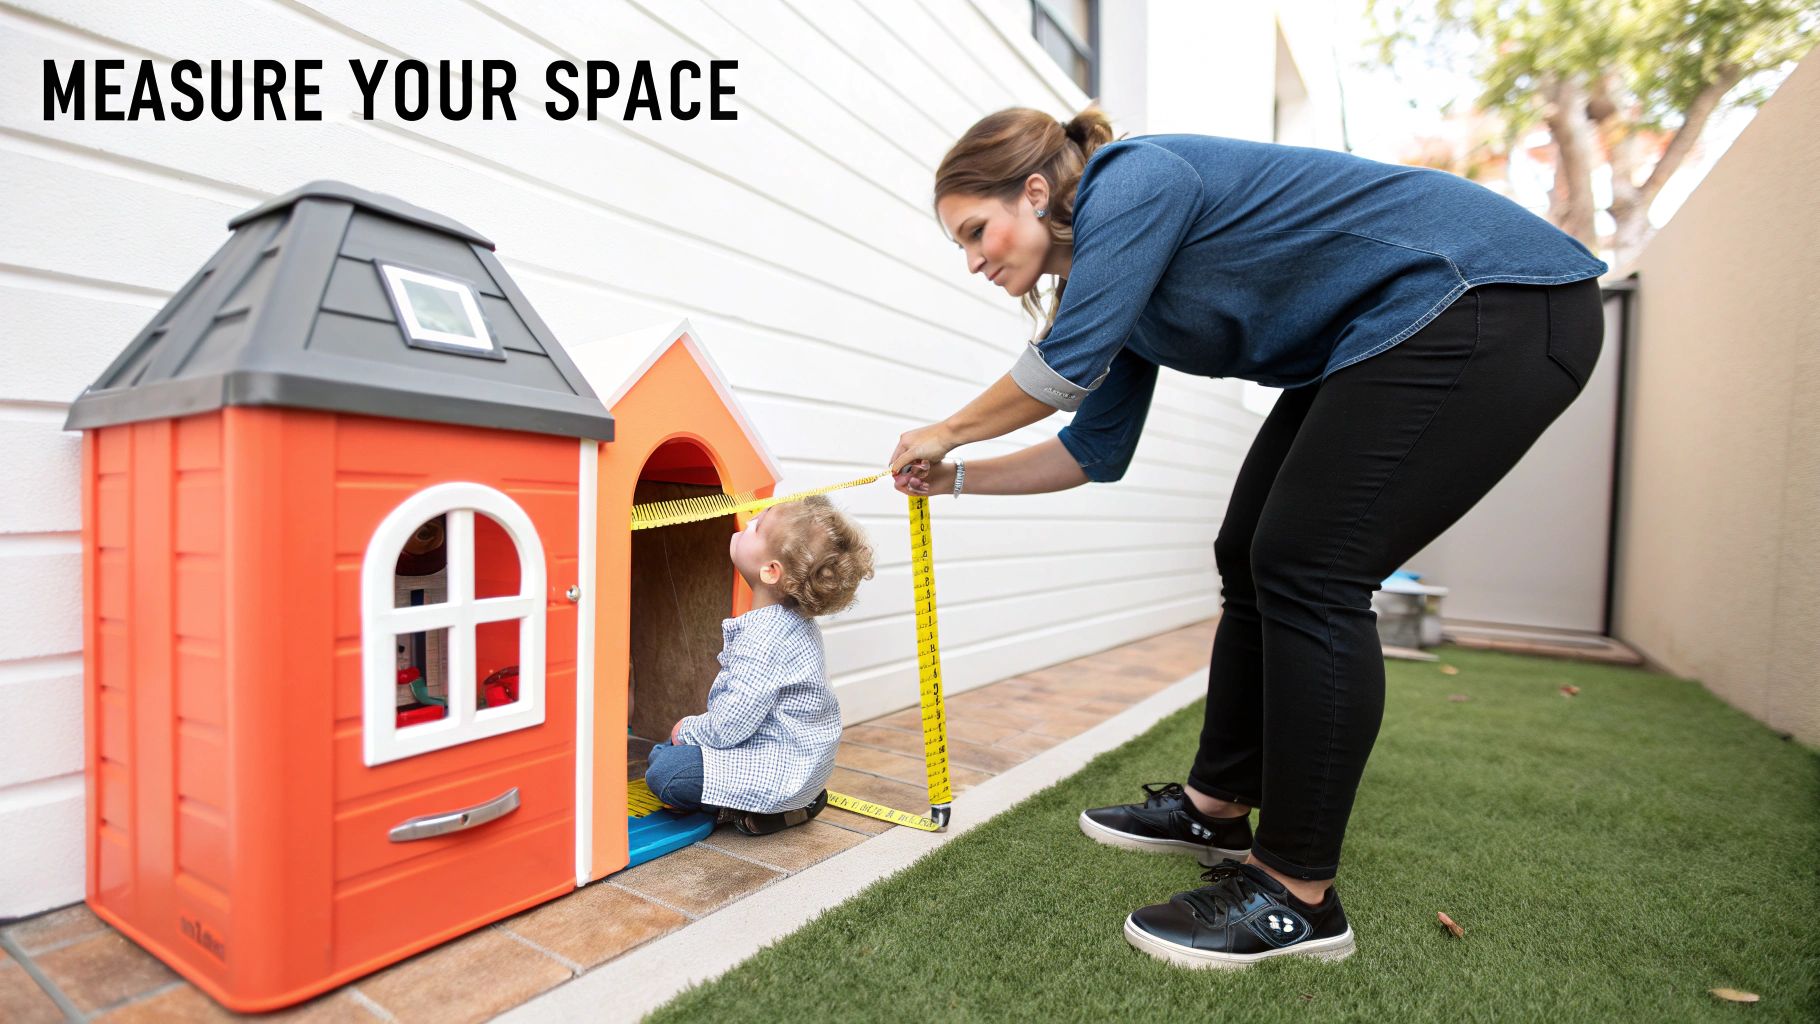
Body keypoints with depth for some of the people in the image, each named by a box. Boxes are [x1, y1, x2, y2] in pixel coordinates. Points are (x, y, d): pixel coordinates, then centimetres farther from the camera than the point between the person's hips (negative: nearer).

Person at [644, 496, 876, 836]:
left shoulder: (763, 639, -28)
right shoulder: (796, 620, 3)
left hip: (779, 768, -10)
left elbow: (730, 725, -25)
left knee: (664, 773, -16)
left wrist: (688, 730, -4)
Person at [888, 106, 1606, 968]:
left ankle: (1298, 896, -3)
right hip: (1373, 343, 9)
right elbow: (1093, 451, 12)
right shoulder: (1110, 286, 10)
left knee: (1305, 573, -16)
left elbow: (1064, 370, -21)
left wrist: (945, 432, -6)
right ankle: (1219, 808, 20)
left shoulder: (1132, 178, -16)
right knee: (1251, 558, 5)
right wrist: (957, 479, 11)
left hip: (1494, 305, -9)